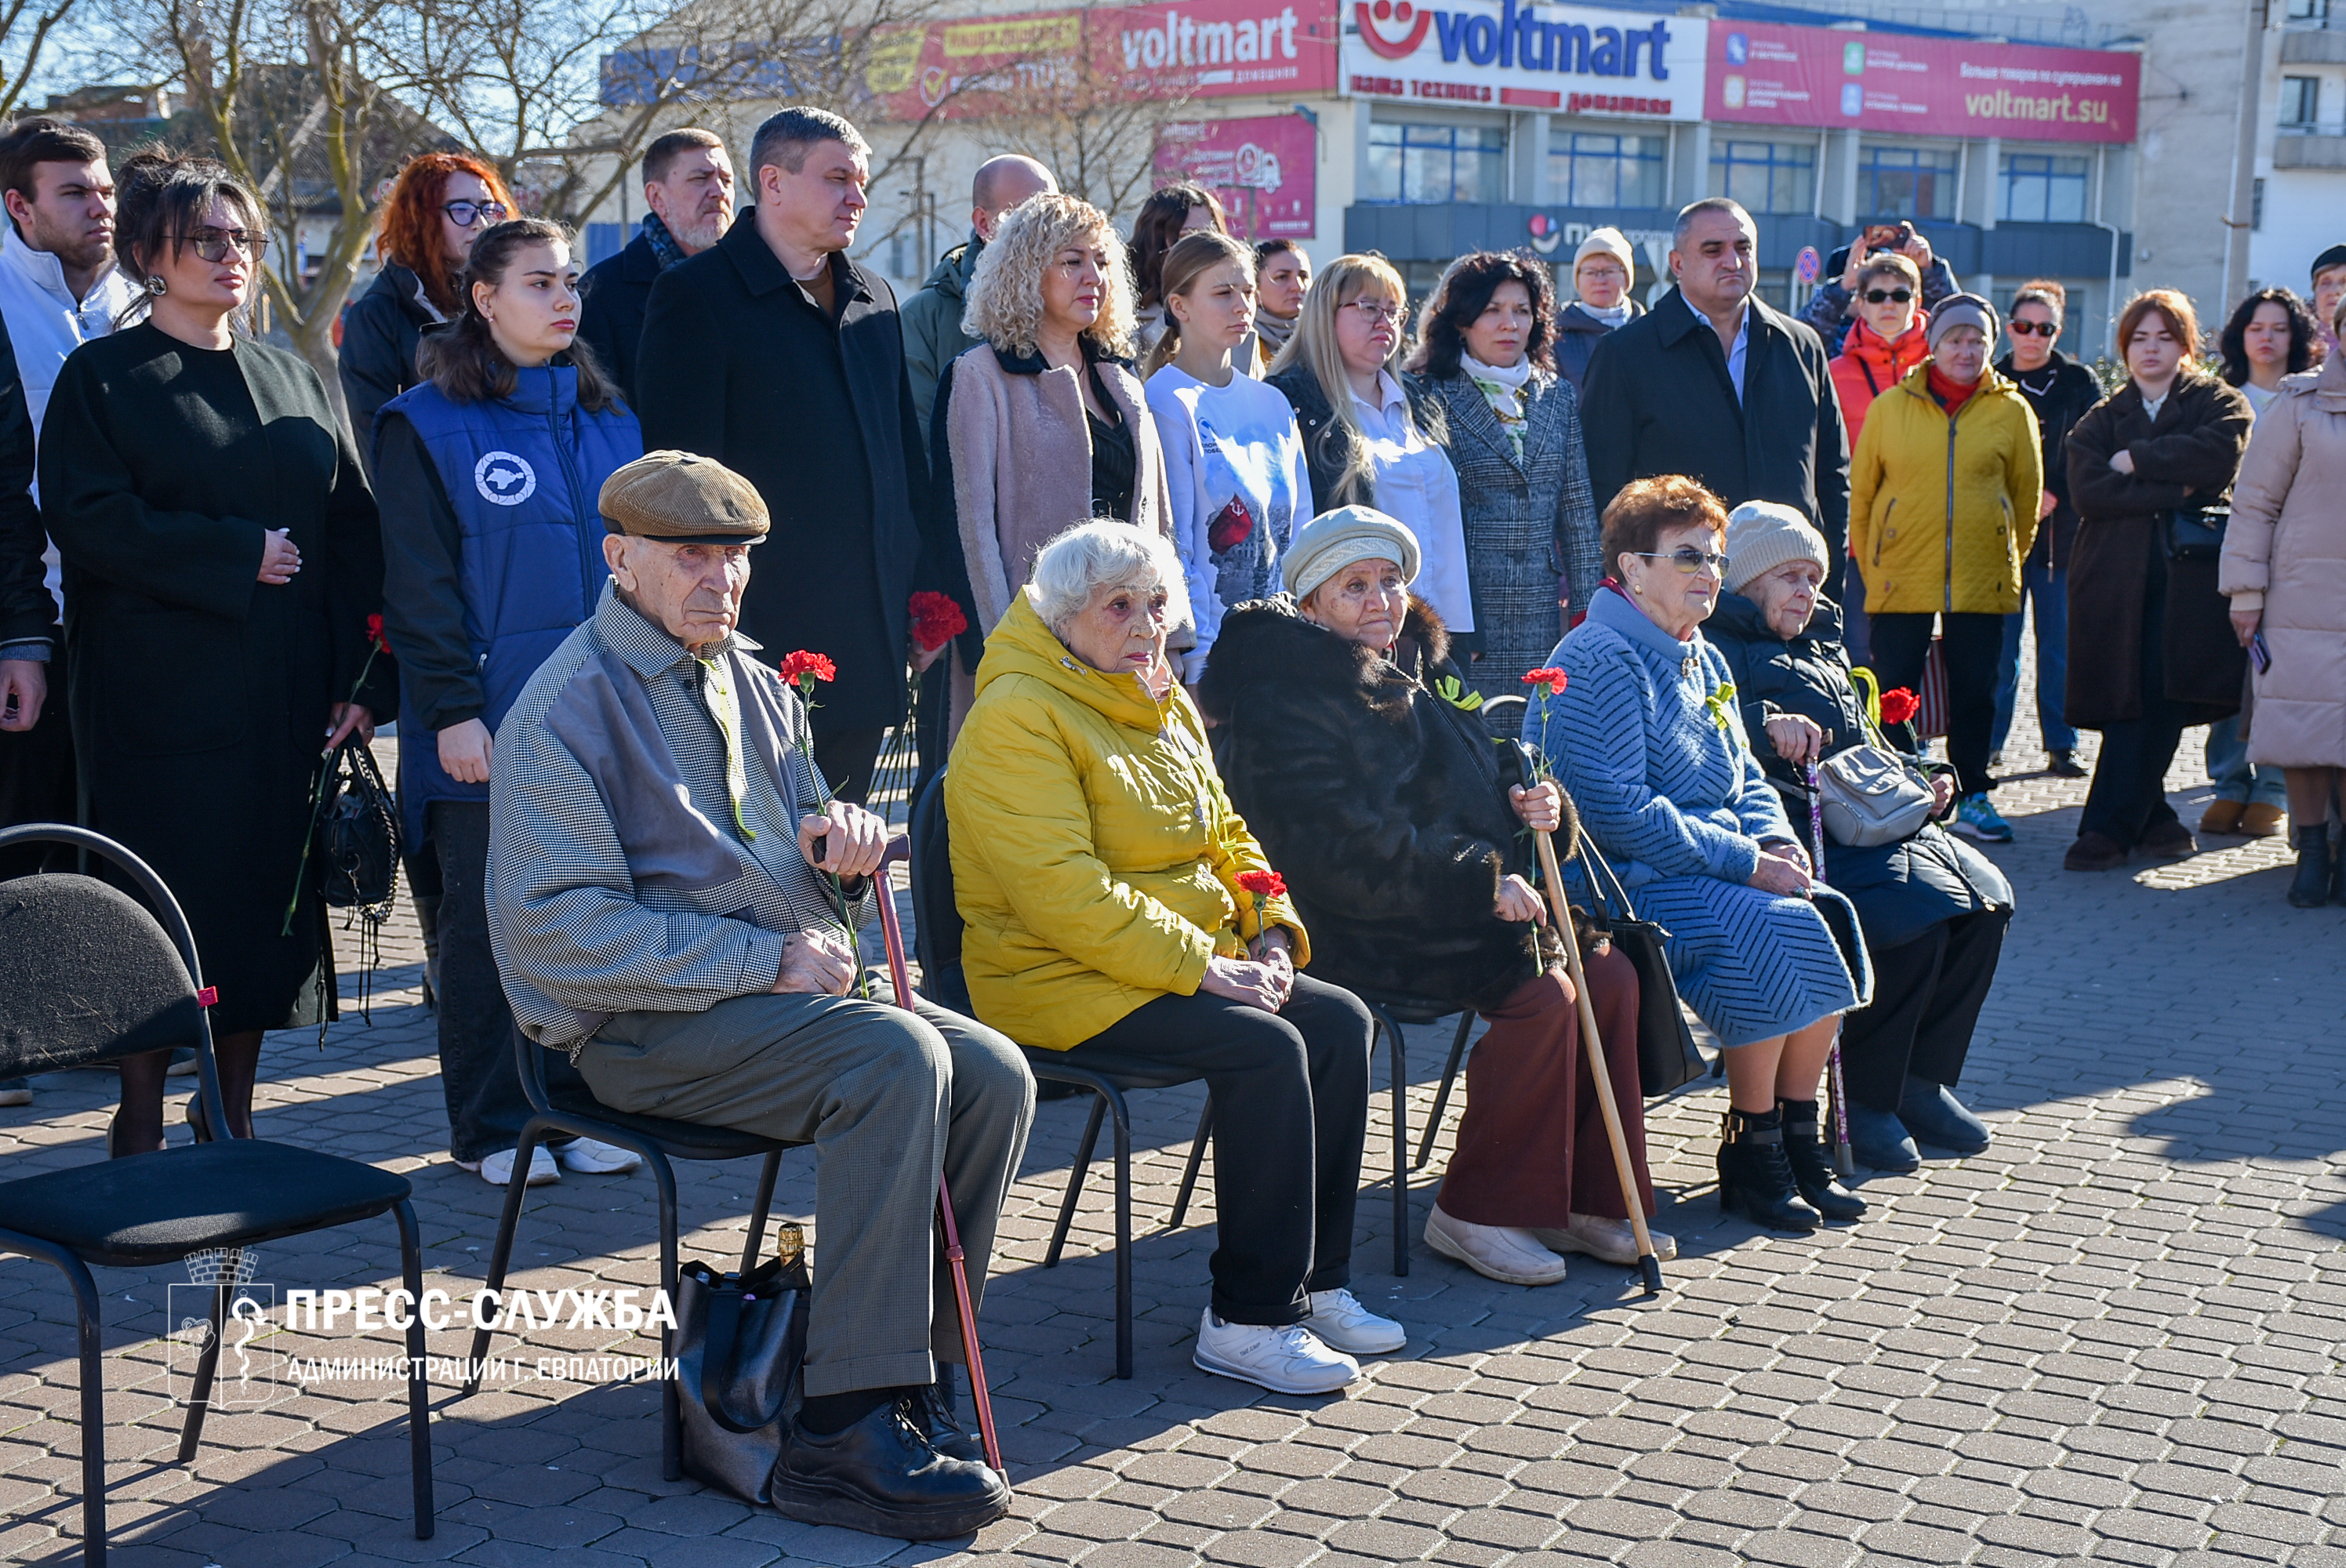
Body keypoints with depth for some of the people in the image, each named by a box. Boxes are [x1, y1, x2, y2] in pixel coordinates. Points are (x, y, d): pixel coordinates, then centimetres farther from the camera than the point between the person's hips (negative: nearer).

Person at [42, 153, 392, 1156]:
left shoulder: (293, 381, 15)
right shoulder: (102, 378, 2)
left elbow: (354, 529, 10)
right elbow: (87, 518, -11)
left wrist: (362, 678, 0)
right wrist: (236, 555, -15)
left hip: (284, 695, 5)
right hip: (157, 692, -4)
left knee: (266, 898, 5)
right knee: (166, 901, -5)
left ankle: (234, 1120, 14)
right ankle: (142, 1129, 5)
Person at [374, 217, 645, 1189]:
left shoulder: (607, 421, 12)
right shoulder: (429, 426, -3)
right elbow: (419, 587, -7)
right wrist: (451, 709, -13)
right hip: (488, 726, -4)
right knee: (487, 923, 4)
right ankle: (490, 1127, 15)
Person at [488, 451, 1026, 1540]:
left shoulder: (754, 685, 18)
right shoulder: (567, 708, -7)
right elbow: (558, 928, -17)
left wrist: (840, 845, -1)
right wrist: (764, 960, -19)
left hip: (793, 990, 8)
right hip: (644, 1022, -8)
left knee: (993, 1072, -15)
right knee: (896, 1058, -30)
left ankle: (905, 1378, -8)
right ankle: (846, 1430, -29)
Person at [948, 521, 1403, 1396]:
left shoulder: (1166, 708, 16)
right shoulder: (1018, 716, -14)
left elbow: (1223, 835, 22)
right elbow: (1062, 891, -23)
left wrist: (1270, 929, 2)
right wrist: (1197, 964, -24)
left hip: (1193, 963, 9)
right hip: (1058, 986, -9)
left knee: (1340, 1020, -8)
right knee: (1265, 1047, -26)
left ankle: (1314, 1282, 0)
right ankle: (1249, 1319, -19)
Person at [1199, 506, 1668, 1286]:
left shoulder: (1416, 674, 17)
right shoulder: (1284, 702, -11)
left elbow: (1474, 787, 25)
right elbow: (1346, 847, -20)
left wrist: (1528, 801, 0)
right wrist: (1481, 880, -20)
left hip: (1470, 899, 9)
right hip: (1363, 927, -9)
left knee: (1610, 975, -8)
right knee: (1544, 992, -24)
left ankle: (1585, 1197, 1)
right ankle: (1474, 1213, -13)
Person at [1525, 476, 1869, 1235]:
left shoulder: (1704, 662, 17)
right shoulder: (1597, 663, -14)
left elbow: (1746, 778, 22)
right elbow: (1617, 811, -22)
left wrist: (1778, 840, -2)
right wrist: (1747, 862, -21)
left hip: (1711, 876, 9)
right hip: (1612, 884, -9)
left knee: (1828, 914, -12)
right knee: (1770, 930, -27)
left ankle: (1800, 1137, -4)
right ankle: (1750, 1155, -14)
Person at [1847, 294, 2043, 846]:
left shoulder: (2011, 410, 3)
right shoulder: (1891, 406, 1)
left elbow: (2028, 491, 12)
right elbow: (1861, 489, 7)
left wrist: (2011, 560, 13)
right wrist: (1866, 561, 8)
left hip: (1982, 577, 1)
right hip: (1902, 574, -1)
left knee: (1974, 690, 8)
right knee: (1894, 690, 1)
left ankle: (1972, 796, 19)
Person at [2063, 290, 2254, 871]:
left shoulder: (2218, 404, 11)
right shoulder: (2101, 420, 16)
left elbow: (2219, 454, -13)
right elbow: (2086, 490, -3)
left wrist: (2137, 460, -6)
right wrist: (2174, 490, -11)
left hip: (2187, 578, -2)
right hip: (2116, 579, 2)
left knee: (2159, 702, -11)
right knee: (2126, 705, -2)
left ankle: (2108, 829, -11)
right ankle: (2150, 820, 12)